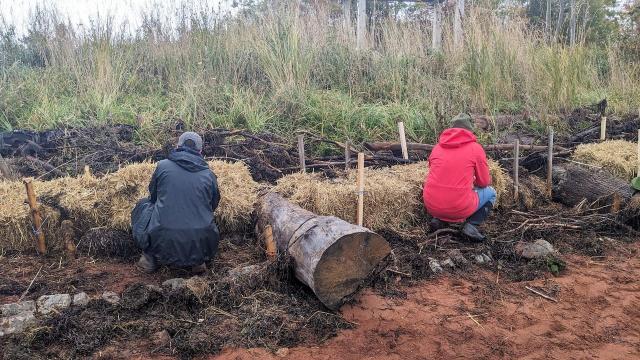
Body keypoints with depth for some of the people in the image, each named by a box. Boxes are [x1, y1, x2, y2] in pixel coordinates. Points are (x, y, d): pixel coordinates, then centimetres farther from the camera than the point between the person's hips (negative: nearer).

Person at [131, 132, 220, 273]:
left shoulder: (163, 166, 2)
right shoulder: (209, 174, 5)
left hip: (163, 244, -1)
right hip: (201, 247, 1)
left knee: (143, 205, 26)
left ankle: (150, 257, 20)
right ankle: (198, 260, 16)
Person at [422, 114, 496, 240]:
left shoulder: (437, 147, 10)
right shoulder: (476, 148, -1)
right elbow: (484, 182, 7)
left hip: (431, 206, 4)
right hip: (459, 208, -4)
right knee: (491, 192, 22)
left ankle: (438, 219, 14)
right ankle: (471, 225, 2)